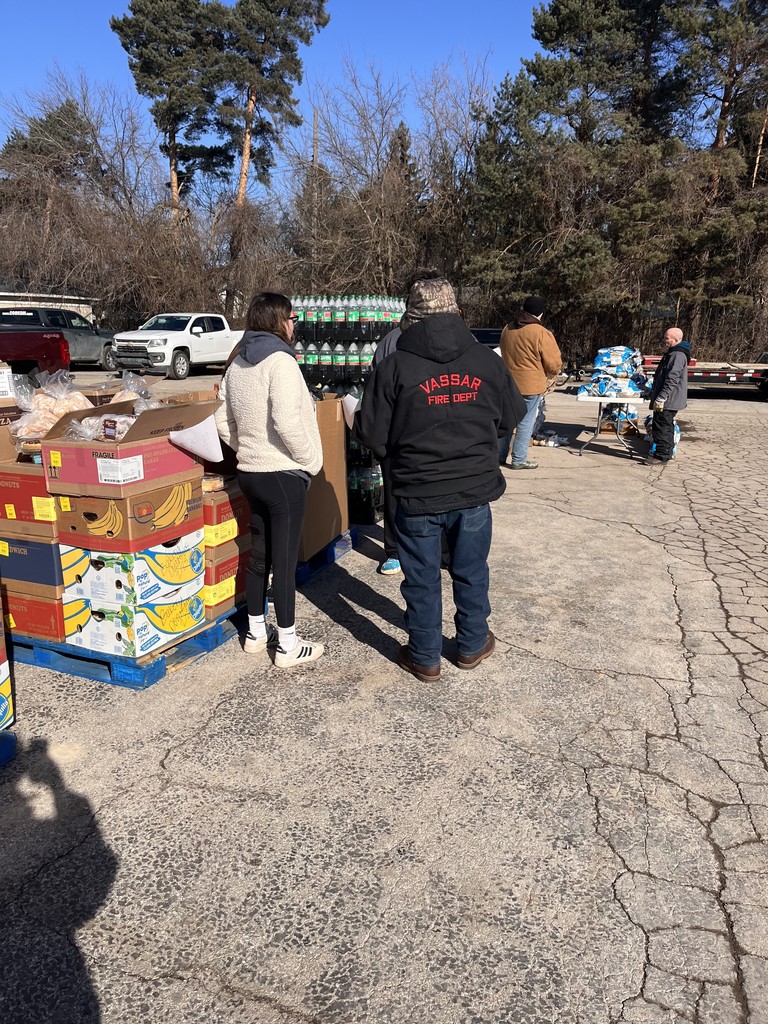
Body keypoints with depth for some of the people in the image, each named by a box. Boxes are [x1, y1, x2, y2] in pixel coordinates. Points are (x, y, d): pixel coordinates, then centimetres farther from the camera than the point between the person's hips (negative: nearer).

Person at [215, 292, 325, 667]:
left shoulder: (237, 363, 10)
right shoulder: (279, 360, -15)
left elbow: (223, 421, 12)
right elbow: (287, 421, -25)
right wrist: (309, 460, -14)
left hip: (250, 471, 8)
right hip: (283, 474, -8)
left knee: (259, 553, 17)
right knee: (285, 559, 0)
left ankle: (256, 632, 29)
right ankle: (287, 646, 10)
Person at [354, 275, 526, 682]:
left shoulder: (395, 365, -13)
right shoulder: (487, 360, -4)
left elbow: (372, 435, -11)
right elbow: (511, 417, 8)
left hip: (417, 495, -2)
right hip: (475, 490, 3)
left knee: (422, 580, 12)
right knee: (471, 573, 20)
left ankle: (424, 657, 27)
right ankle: (472, 645, 37)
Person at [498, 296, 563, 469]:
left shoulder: (507, 330, 6)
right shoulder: (542, 333, -14)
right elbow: (554, 365, -11)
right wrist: (549, 375, 9)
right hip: (530, 385, -6)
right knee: (526, 422, 3)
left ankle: (500, 456, 22)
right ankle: (519, 459, 8)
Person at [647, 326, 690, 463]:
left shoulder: (677, 355, -18)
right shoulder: (673, 353, 17)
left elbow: (672, 380, -25)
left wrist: (661, 398, -25)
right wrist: (656, 397, 24)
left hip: (668, 400, -11)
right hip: (670, 400, 11)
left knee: (661, 426, -8)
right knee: (667, 426, 17)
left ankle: (662, 455, -5)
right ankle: (666, 453, 26)